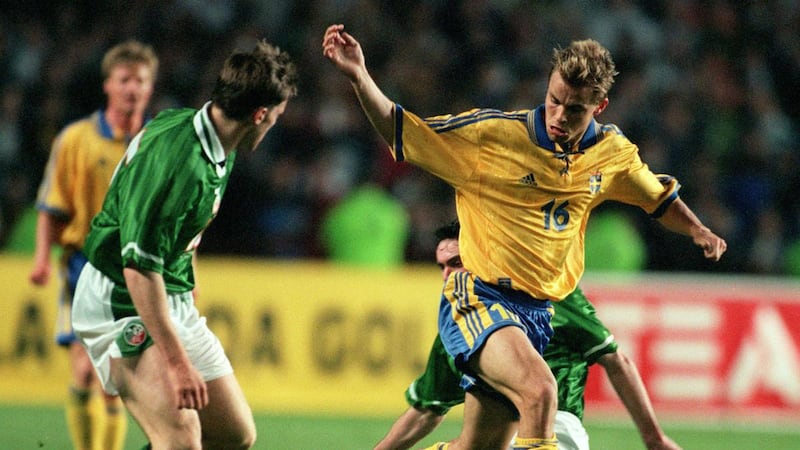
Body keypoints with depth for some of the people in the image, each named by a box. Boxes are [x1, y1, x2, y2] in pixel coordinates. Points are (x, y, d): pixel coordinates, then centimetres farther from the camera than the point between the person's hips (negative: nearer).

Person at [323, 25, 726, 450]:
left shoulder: (613, 153, 5)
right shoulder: (493, 135, -10)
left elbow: (659, 198, 24)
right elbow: (401, 131, -6)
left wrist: (698, 231, 8)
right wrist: (359, 77, -20)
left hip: (538, 313, 6)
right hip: (476, 300, -6)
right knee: (538, 388, -33)